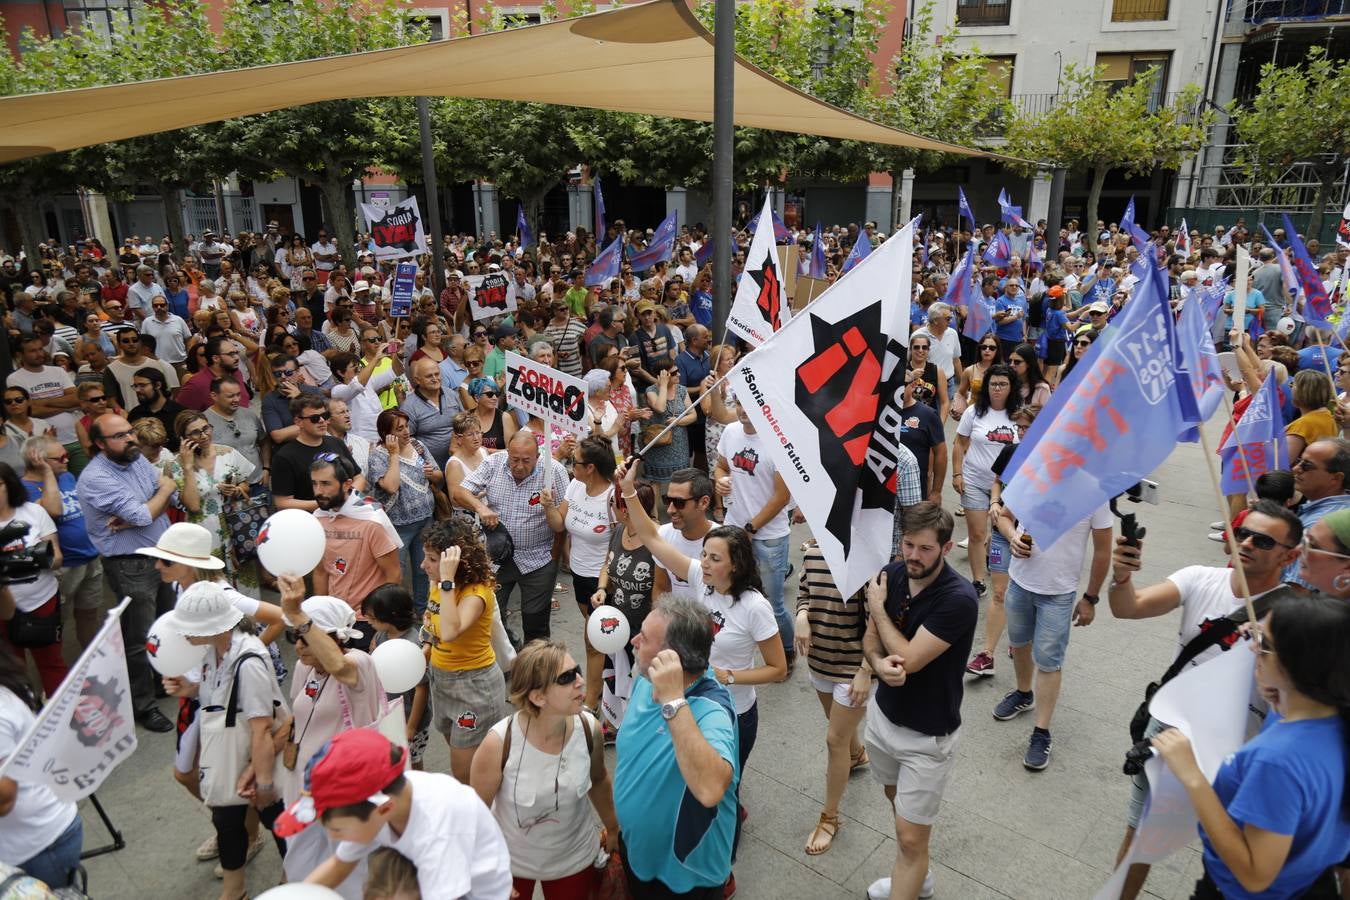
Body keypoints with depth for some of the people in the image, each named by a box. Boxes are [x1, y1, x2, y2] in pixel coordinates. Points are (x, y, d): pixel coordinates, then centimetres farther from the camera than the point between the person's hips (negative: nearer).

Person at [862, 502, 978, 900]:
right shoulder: (891, 575, -9)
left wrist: (877, 607, -15)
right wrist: (880, 663, -23)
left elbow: (909, 659, -27)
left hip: (928, 736, -7)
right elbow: (870, 640, 1)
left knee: (910, 837, 2)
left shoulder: (958, 598, -28)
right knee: (899, 803, 28)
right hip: (883, 715, 7)